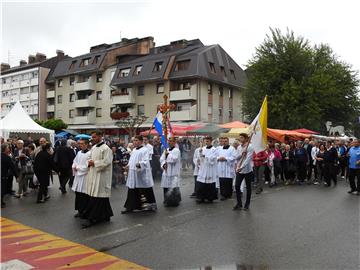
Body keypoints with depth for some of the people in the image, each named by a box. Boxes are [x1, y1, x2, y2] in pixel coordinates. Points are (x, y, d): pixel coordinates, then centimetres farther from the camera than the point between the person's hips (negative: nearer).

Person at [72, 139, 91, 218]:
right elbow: (74, 162, 20)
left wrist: (78, 167, -8)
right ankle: (80, 211, 22)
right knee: (78, 194, 11)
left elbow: (87, 166, -18)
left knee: (84, 196, -1)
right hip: (78, 176, 7)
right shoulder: (79, 153, 11)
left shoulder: (89, 154, -14)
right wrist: (74, 167, -1)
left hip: (85, 177, -7)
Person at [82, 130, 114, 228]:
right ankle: (105, 215, 23)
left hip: (101, 176, -9)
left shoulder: (106, 148, -12)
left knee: (97, 198, -4)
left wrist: (94, 163, -14)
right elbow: (90, 157, 22)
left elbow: (106, 162, -19)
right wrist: (89, 162, 0)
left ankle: (93, 218, 1)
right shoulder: (93, 147, 14)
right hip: (93, 175, 9)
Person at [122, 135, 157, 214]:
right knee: (132, 191, 7)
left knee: (145, 191, 1)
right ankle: (130, 207, 12)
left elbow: (145, 161, -18)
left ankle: (152, 205, 16)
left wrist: (139, 164, -36)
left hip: (142, 175, -7)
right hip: (133, 174, 7)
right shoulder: (134, 150, 16)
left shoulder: (145, 150, -8)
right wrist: (128, 166, 6)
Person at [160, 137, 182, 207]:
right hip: (166, 171, 6)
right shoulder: (166, 150, 15)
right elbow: (161, 159, 10)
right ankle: (167, 201, 18)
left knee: (173, 187, -7)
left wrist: (168, 154, -9)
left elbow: (174, 159, -17)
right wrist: (163, 164, -8)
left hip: (173, 172, -6)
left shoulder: (176, 150, -5)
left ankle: (174, 201, 3)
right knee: (166, 187, 7)